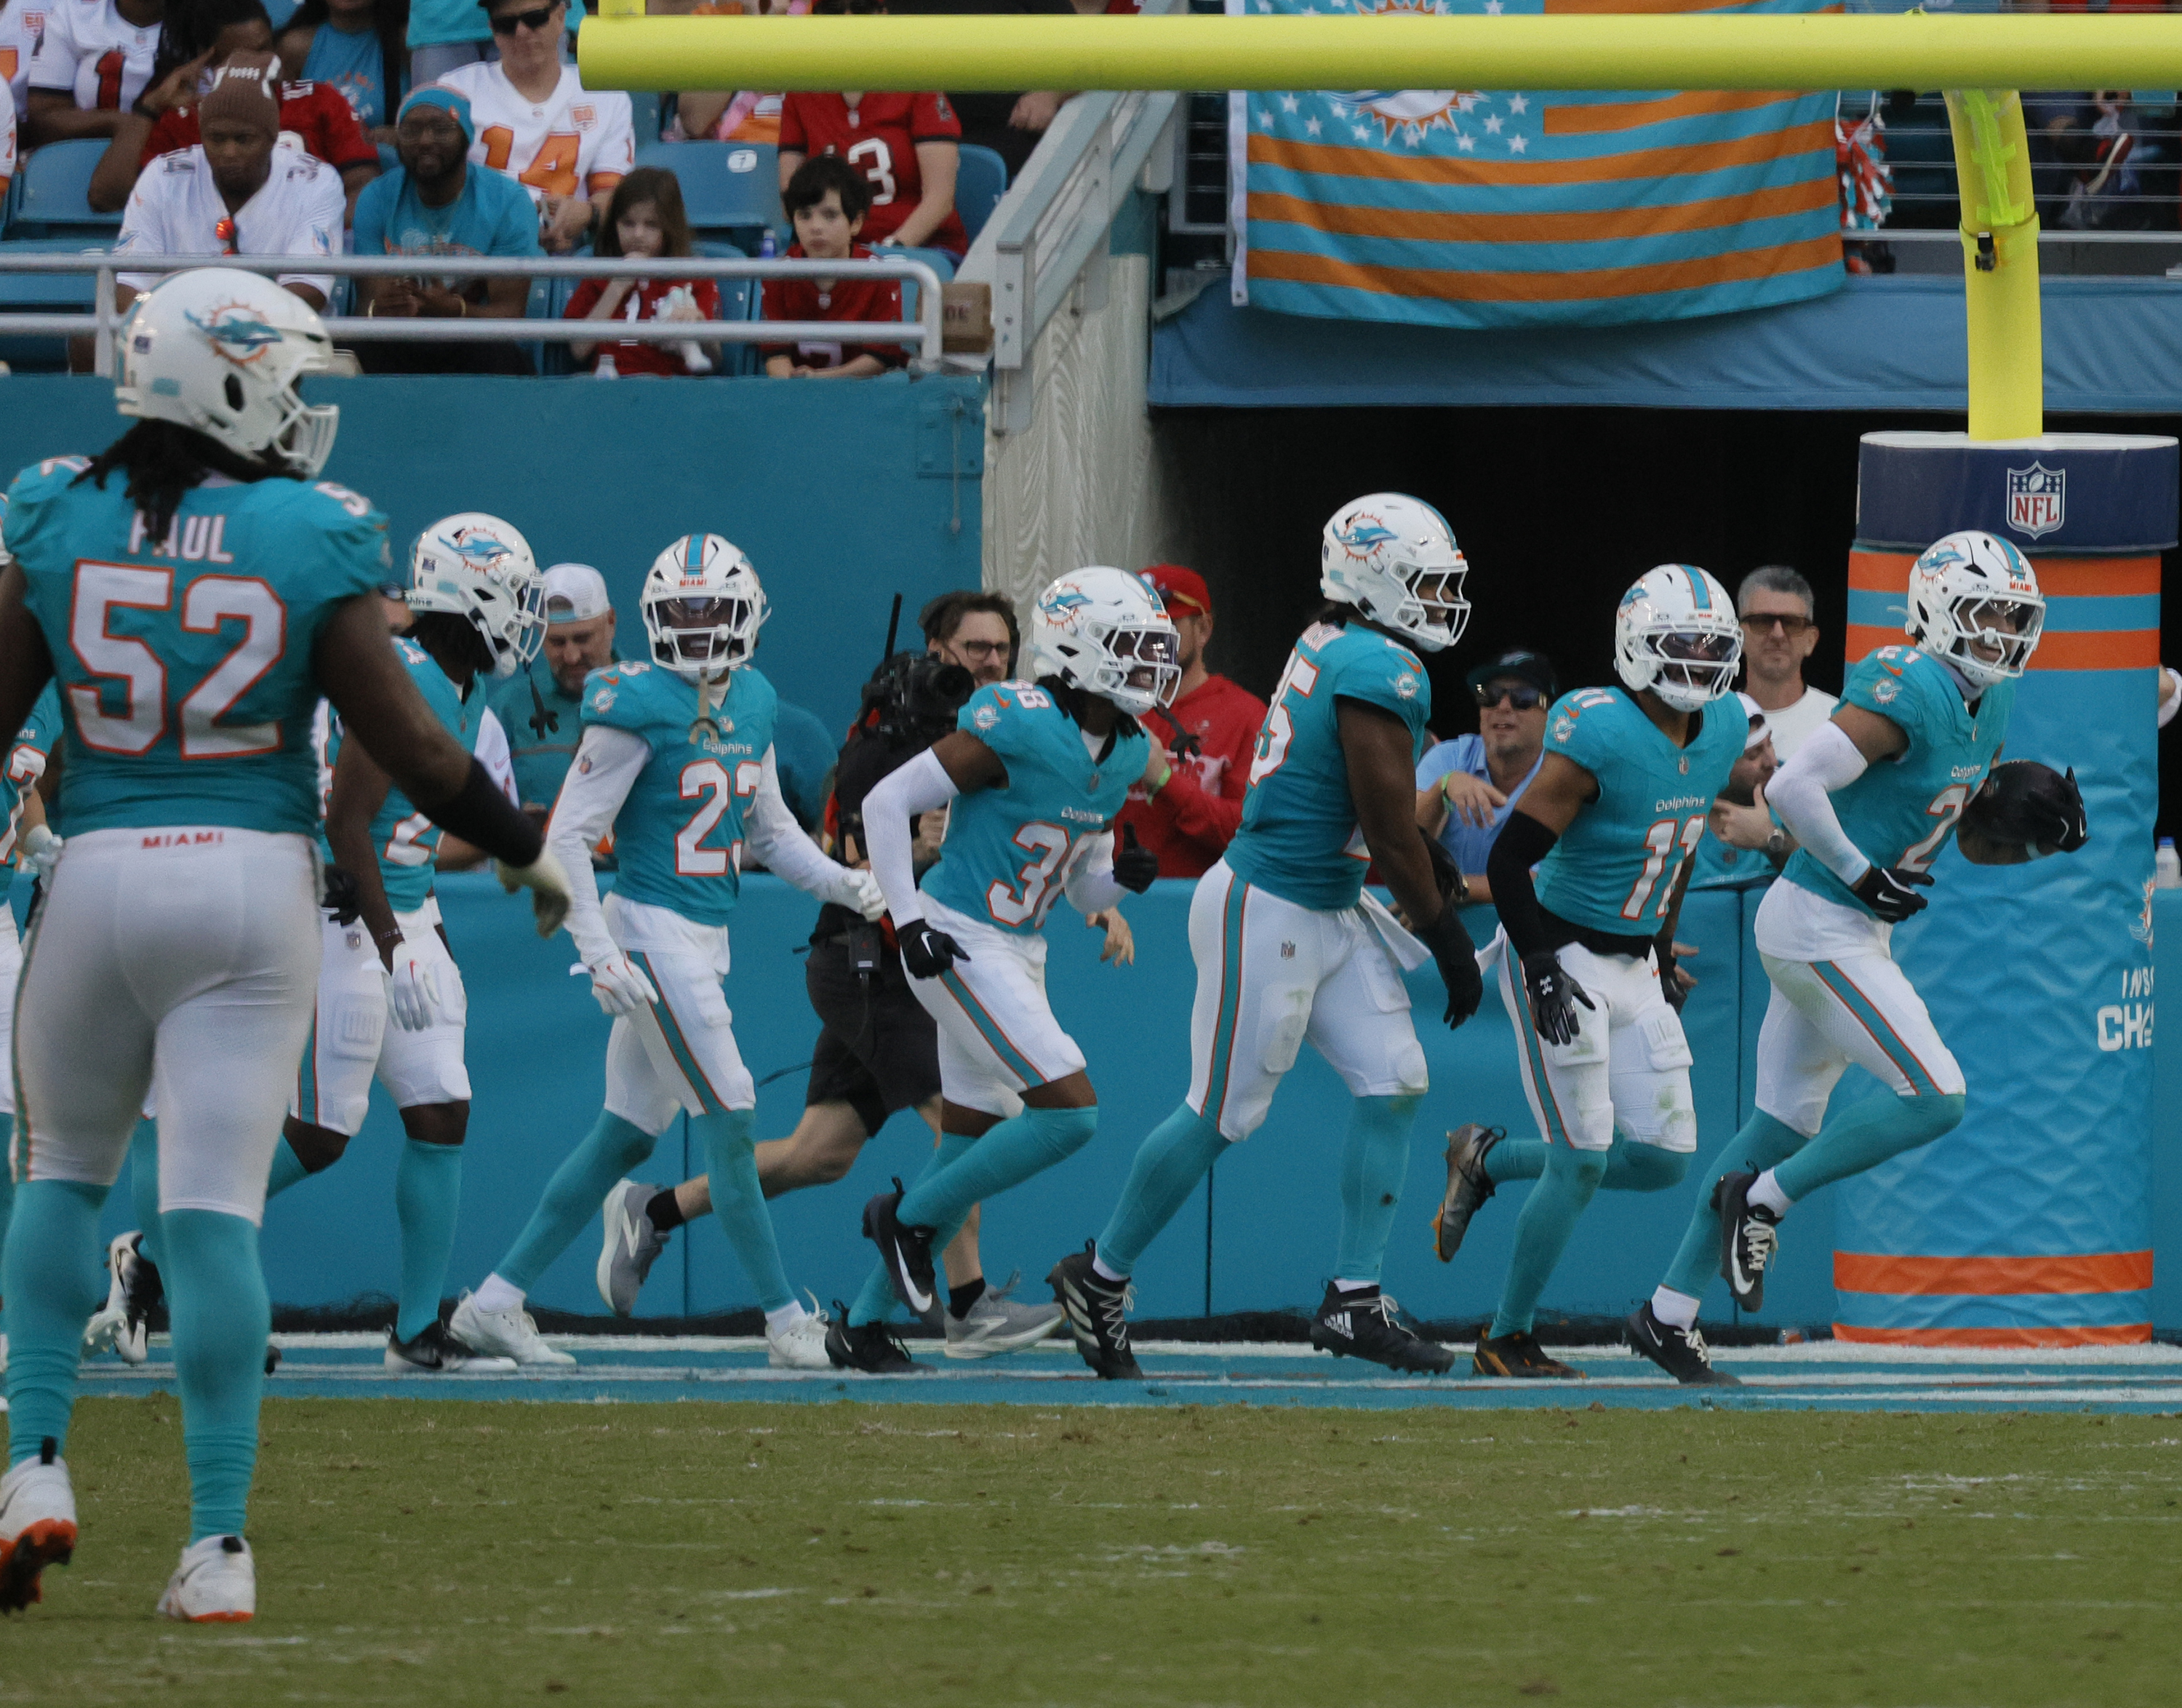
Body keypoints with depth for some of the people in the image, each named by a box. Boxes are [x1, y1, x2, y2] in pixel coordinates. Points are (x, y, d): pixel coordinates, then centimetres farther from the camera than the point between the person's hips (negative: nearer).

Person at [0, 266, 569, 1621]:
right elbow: (409, 746, -4)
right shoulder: (312, 543, -6)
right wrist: (526, 850, 13)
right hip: (254, 884, -1)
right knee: (216, 1206, -2)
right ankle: (219, 1542, -5)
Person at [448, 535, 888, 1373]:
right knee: (729, 1124, -6)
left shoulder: (752, 704, 10)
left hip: (705, 940, 9)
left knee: (624, 1138, 11)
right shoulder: (638, 707, -14)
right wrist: (599, 955, -18)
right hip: (654, 931, -9)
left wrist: (842, 883, 6)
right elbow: (568, 838, -13)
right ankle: (788, 1322, 1)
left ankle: (495, 1303, 17)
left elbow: (768, 829, 22)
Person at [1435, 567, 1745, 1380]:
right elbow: (1508, 859, -20)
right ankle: (1506, 1341, 7)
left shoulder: (1723, 731, 1)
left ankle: (1488, 1162, 26)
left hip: (1633, 966, 8)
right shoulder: (1600, 735, -23)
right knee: (1584, 1162, -9)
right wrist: (1541, 970, -23)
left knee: (1663, 1159, 4)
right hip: (1561, 955, -8)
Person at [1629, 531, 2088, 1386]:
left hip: (1851, 931, 10)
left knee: (1782, 1128, 13)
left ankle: (1669, 1313, 19)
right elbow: (1794, 787, -25)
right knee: (1936, 1099, -13)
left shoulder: (1986, 706, 10)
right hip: (1821, 925, -10)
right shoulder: (1909, 690, -20)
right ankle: (1763, 1198, 2)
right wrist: (1864, 876, -19)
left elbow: (1974, 840, 20)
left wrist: (2040, 833, 1)